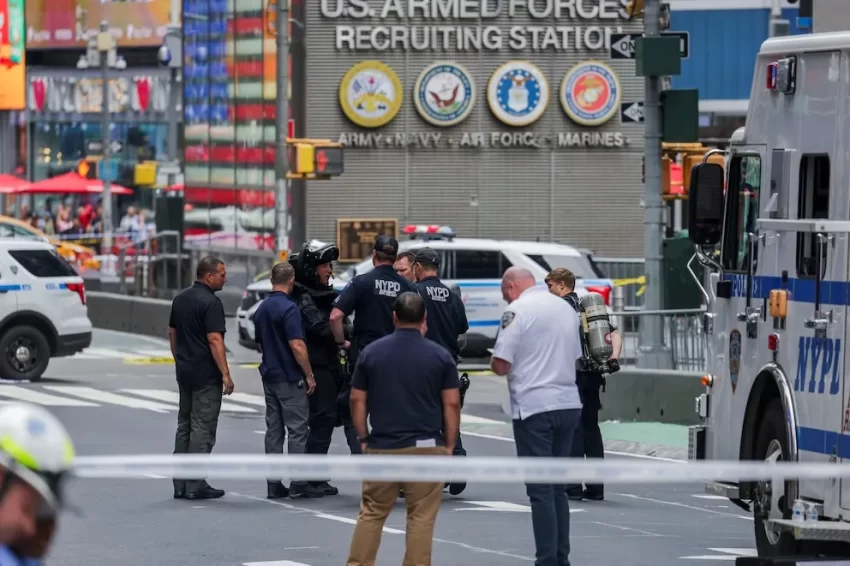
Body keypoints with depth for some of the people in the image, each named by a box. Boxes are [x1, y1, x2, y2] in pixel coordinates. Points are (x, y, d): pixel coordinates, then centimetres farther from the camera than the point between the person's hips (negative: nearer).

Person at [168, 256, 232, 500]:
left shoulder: (181, 298, 11)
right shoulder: (210, 302, -15)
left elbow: (172, 333, 18)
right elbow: (214, 340, -21)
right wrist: (226, 374, -21)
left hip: (185, 372, 9)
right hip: (206, 375, -9)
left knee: (184, 426, 13)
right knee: (202, 428, -5)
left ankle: (180, 484, 15)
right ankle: (195, 485, -6)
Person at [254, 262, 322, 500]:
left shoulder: (262, 309, 10)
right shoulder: (289, 309, -16)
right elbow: (297, 346, -21)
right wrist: (309, 375, -14)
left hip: (269, 375, 8)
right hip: (290, 378, -8)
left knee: (274, 430, 9)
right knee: (297, 429, -4)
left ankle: (274, 484, 8)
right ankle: (298, 484, -5)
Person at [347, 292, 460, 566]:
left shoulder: (371, 353, 2)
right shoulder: (440, 356, -2)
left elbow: (358, 400, 4)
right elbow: (452, 404, -2)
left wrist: (363, 438, 13)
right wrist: (450, 445, 6)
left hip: (381, 448, 2)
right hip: (427, 447, -2)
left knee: (371, 514, 11)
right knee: (421, 518, 2)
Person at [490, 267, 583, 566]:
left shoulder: (517, 310, -10)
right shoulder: (566, 308, 11)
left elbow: (501, 365, -12)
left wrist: (494, 361, 8)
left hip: (534, 408, -6)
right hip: (568, 404, 6)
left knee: (540, 491, -4)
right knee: (558, 489, 14)